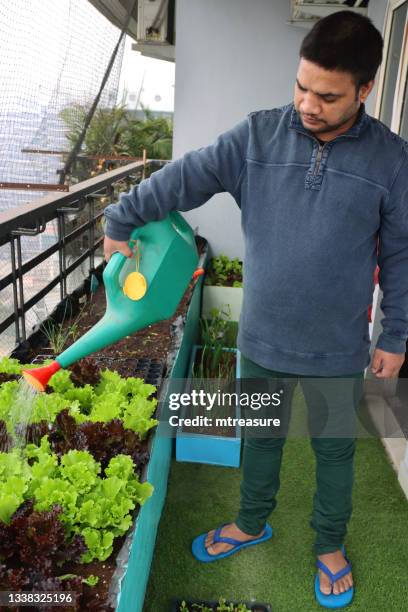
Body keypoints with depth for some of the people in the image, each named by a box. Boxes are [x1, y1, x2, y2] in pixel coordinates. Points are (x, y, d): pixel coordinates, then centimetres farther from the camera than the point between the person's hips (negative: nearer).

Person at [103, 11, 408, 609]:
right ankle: (252, 523, 48)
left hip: (338, 348, -1)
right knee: (260, 436, 21)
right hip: (262, 339, 2)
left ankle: (330, 544, 44)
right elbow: (181, 178, -3)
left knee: (335, 448, 18)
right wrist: (119, 221, -2)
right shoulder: (258, 134, -7)